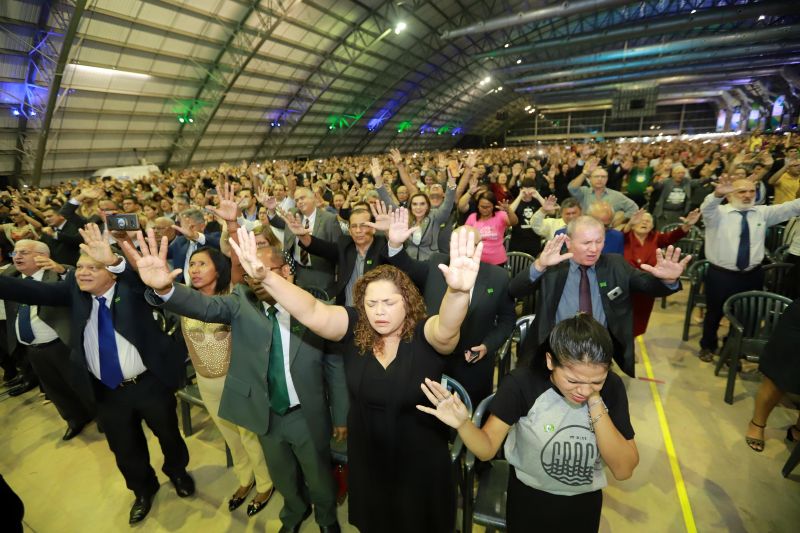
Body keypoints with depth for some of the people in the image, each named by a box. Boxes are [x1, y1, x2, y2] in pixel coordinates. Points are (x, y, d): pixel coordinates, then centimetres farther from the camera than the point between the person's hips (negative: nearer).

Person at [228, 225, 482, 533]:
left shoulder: (426, 334, -23)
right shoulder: (355, 327, -15)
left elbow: (447, 327, -44)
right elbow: (311, 313, -27)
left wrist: (458, 292, -67)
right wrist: (265, 277, -42)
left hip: (419, 460, -2)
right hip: (366, 454, 3)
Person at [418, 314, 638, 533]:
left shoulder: (612, 386, -19)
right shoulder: (523, 383, -26)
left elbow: (623, 470, -20)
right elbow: (487, 449, -22)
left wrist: (596, 404, -32)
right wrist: (463, 424, -43)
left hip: (585, 501, 2)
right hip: (528, 496, -2)